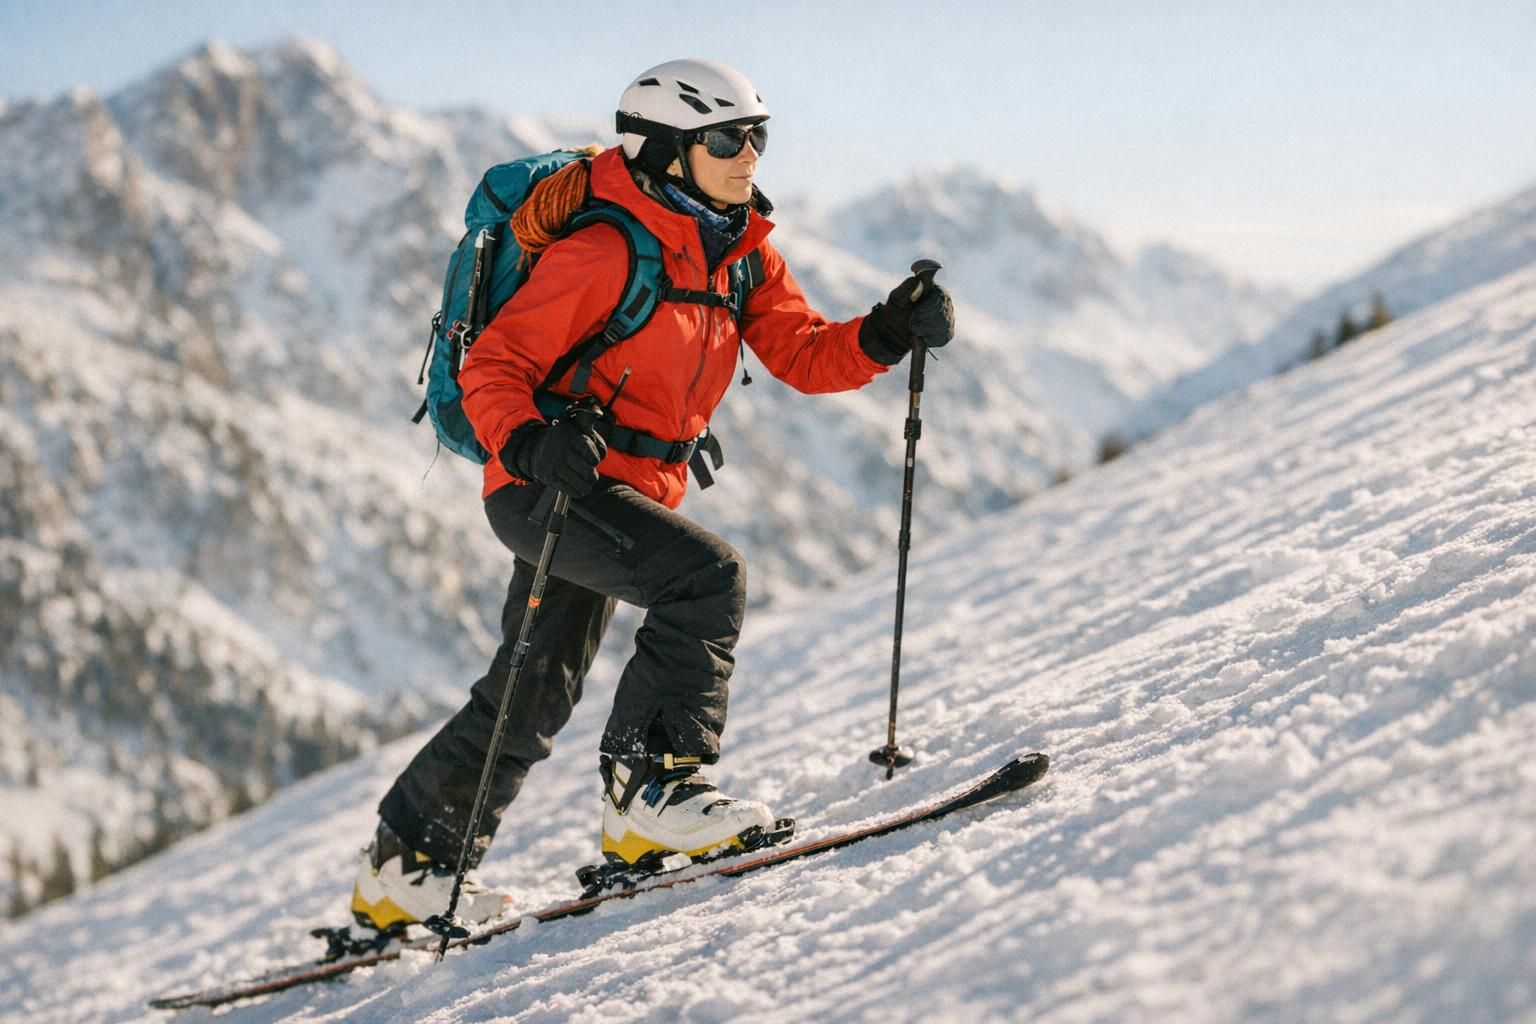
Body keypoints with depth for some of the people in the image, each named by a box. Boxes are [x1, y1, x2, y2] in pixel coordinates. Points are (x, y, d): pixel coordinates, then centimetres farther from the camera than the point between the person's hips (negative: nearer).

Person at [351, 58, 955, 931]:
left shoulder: (740, 253, 6)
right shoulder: (606, 254, -19)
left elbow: (805, 355, 4)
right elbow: (492, 368, -18)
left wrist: (891, 332, -14)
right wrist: (529, 440, -37)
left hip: (635, 493, 9)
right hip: (544, 487, -9)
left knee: (536, 698, 15)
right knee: (707, 573, -28)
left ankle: (406, 868, 28)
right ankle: (655, 782, -22)